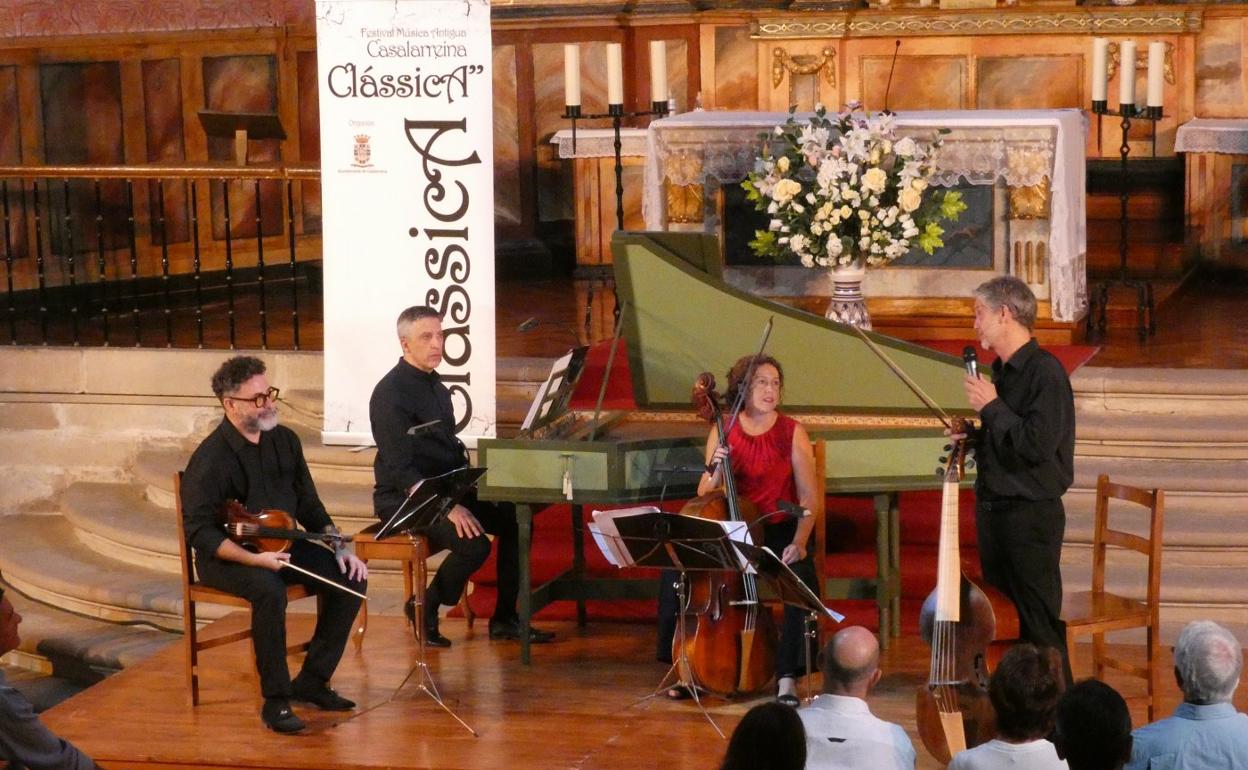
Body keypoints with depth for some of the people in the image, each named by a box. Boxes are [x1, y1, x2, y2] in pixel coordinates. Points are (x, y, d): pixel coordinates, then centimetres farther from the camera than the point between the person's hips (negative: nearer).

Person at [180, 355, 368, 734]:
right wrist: (253, 559, -31)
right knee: (270, 590, -37)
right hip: (226, 556, -7)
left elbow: (308, 504, 14)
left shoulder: (285, 441, 4)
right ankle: (275, 701, -24)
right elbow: (199, 532, -20)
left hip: (281, 544, 7)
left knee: (350, 578, -11)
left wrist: (339, 547, 1)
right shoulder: (210, 459, -17)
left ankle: (312, 681, 1)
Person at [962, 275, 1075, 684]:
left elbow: (1037, 444, -26)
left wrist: (991, 407, -17)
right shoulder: (1001, 370, 12)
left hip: (1031, 515, -9)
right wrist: (973, 437, 7)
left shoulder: (1045, 372, -16)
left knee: (1039, 623, -5)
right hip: (995, 508, 9)